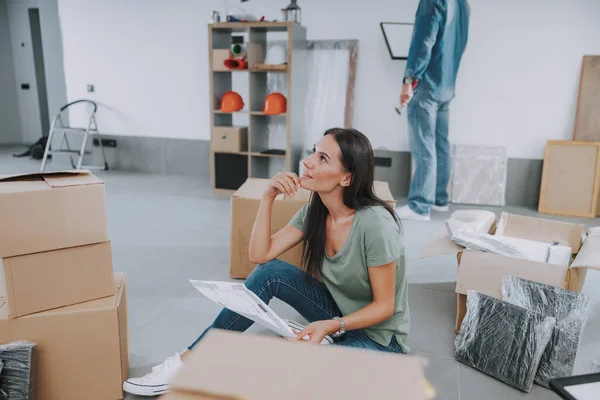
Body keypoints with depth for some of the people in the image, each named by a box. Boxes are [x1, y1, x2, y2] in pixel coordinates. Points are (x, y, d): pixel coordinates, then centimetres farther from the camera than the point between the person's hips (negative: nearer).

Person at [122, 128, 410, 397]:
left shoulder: (375, 224, -28)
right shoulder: (314, 212, -7)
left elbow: (384, 307, -20)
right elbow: (260, 255, -13)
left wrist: (332, 327, -34)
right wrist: (268, 197, -19)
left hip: (379, 336, -5)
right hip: (338, 315, 6)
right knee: (271, 272, -19)